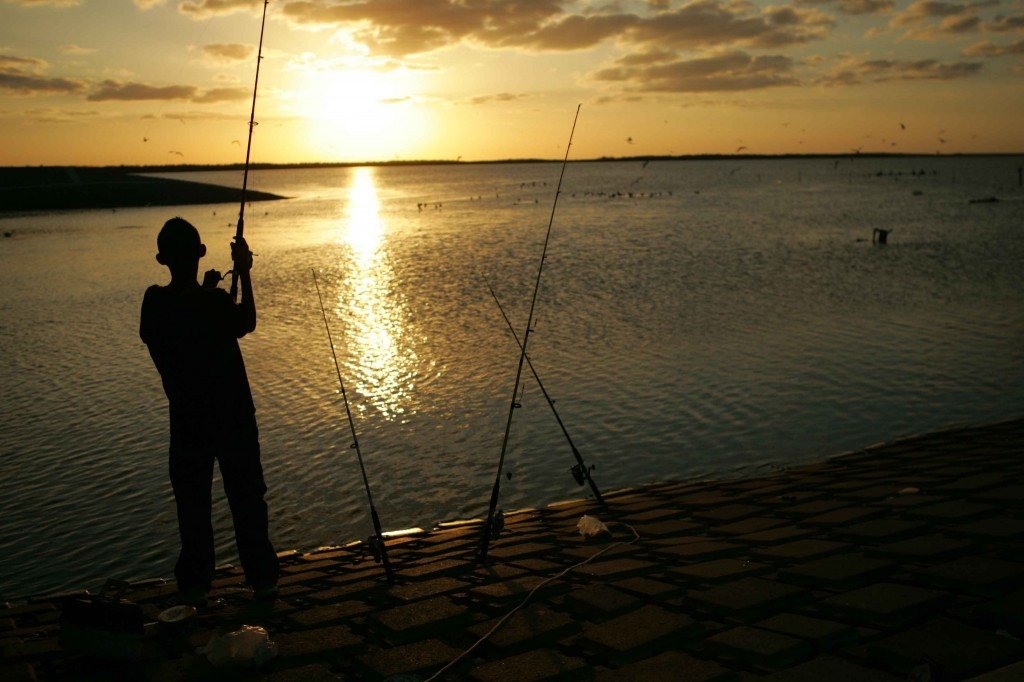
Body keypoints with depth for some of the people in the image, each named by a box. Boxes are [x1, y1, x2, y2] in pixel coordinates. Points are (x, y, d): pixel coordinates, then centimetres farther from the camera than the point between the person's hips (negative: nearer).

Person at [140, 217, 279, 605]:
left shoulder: (155, 302, -9)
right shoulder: (216, 302, -18)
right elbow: (246, 324, 4)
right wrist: (244, 274, 10)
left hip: (188, 421, 2)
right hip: (234, 417, -2)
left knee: (193, 505, 14)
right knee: (248, 500, 11)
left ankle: (195, 586, 23)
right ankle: (263, 581, 20)